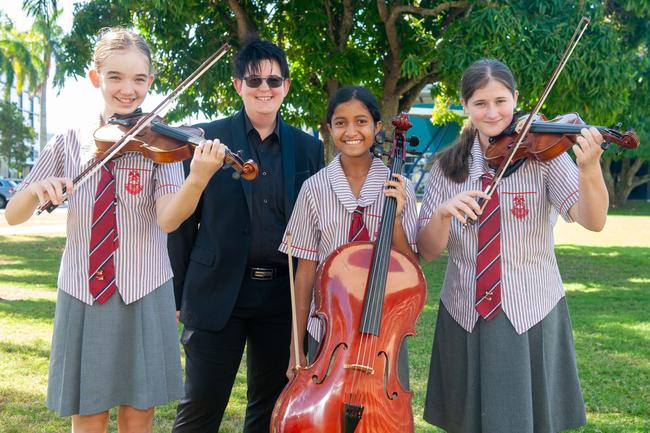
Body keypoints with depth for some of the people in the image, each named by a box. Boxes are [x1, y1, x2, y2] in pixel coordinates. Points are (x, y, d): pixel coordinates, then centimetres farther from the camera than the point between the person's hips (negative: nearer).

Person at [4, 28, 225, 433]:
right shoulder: (69, 142, 3)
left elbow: (168, 219, -19)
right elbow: (13, 216, 2)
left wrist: (198, 179, -39)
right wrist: (37, 189, -21)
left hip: (143, 294, -1)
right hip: (82, 294, 2)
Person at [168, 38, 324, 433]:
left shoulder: (309, 148, 6)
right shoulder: (208, 138, -1)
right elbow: (183, 220, -1)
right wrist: (178, 292, -1)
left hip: (282, 296, 3)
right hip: (218, 293, -3)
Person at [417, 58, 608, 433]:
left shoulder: (543, 155, -5)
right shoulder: (449, 167, 2)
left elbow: (593, 221, -19)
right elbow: (428, 251, -2)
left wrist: (589, 169, -38)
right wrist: (443, 212, -22)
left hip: (531, 316, -2)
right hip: (465, 319, 2)